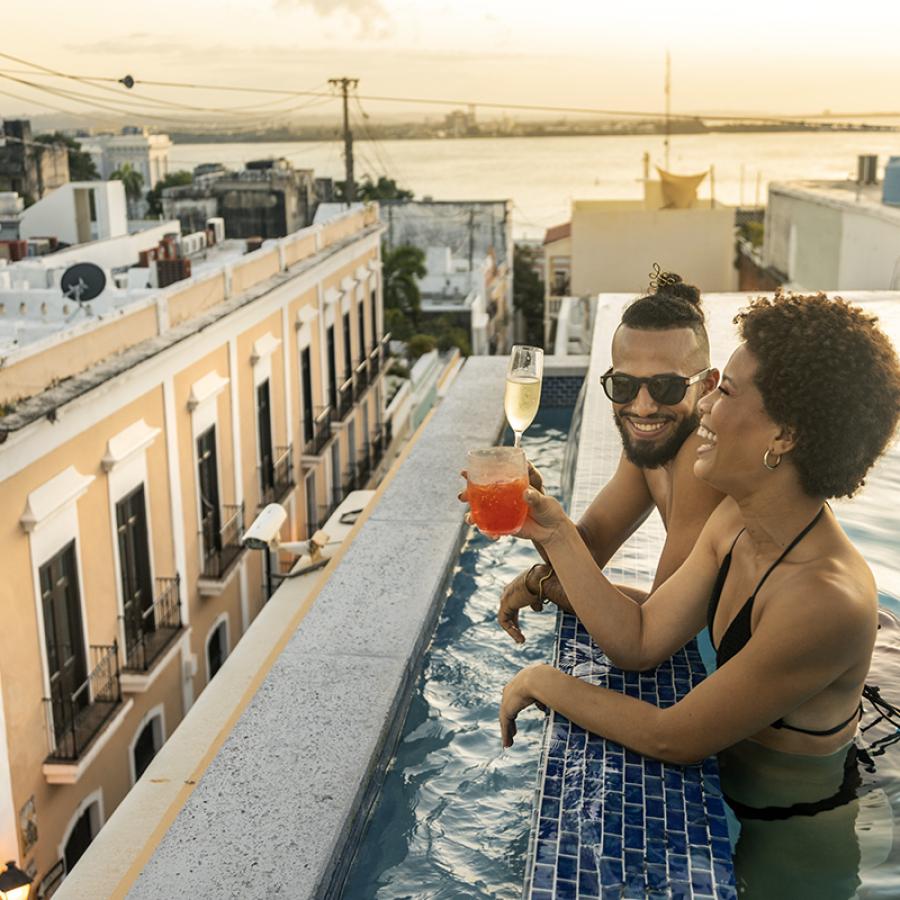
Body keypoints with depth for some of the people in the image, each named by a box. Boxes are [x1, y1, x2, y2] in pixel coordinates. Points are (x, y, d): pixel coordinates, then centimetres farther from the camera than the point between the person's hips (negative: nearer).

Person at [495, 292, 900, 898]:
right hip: (735, 807, 7)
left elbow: (673, 739, -26)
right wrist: (555, 532, -9)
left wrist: (544, 683, -15)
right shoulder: (735, 523, -7)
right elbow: (639, 642, -4)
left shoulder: (825, 599, -34)